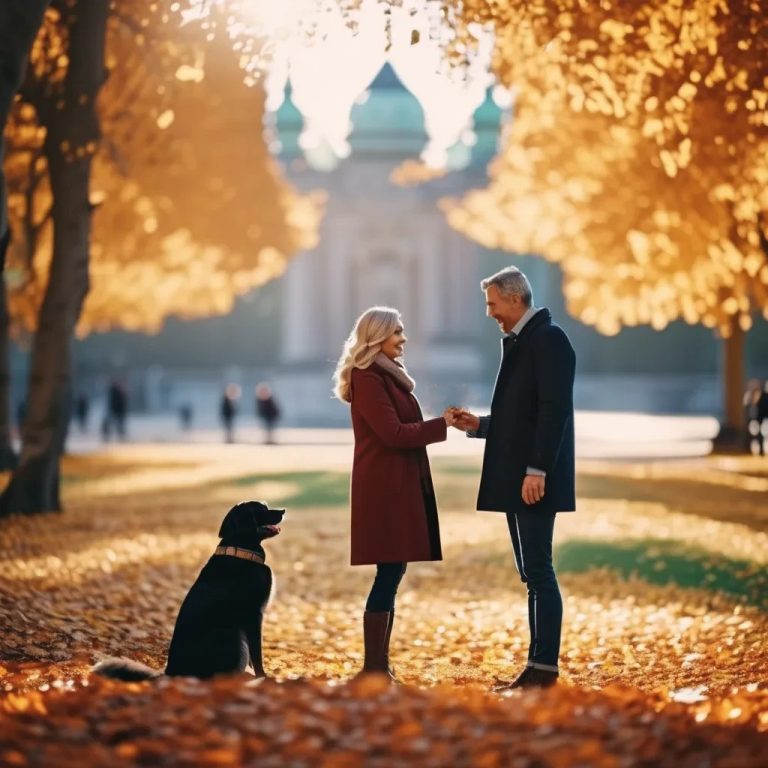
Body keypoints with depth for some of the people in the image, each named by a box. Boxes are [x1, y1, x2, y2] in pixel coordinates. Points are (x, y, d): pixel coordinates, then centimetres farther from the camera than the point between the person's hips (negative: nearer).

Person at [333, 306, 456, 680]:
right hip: (384, 488, -10)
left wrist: (439, 422, 6)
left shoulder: (387, 375, 19)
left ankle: (380, 666, 12)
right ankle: (373, 668, -6)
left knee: (392, 573, 9)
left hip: (396, 486, 10)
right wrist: (442, 423, -12)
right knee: (389, 573, -10)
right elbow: (394, 433, -18)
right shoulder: (369, 379, -12)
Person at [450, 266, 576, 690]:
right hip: (514, 480, 10)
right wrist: (479, 425, 10)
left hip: (535, 479, -10)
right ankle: (537, 667, 12)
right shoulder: (518, 342, 19)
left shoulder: (547, 338, -10)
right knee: (532, 575, 9)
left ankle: (545, 668, -5)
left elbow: (553, 410, -18)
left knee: (539, 573, -8)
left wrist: (537, 470, -23)